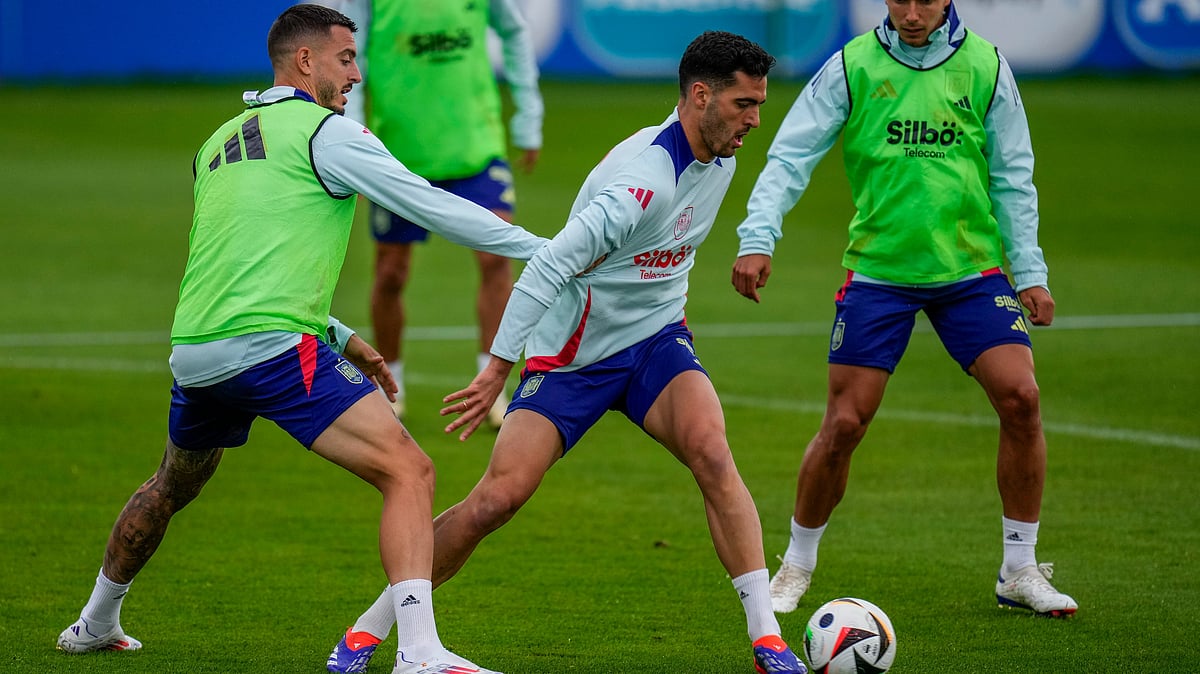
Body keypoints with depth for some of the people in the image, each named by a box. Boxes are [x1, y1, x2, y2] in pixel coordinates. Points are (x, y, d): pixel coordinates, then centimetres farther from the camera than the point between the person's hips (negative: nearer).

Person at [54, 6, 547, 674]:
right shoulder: (325, 131, -2)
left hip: (194, 353, 8)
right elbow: (431, 204, -4)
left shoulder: (218, 144, 22)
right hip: (273, 348, -8)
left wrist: (339, 337, 32)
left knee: (173, 485, 33)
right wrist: (542, 248, 3)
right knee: (409, 472, -11)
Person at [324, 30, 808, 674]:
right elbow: (548, 268, -31)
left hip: (655, 340, 6)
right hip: (571, 354, -6)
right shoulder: (644, 179, -28)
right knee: (496, 498, -11)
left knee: (711, 453, -22)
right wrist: (498, 370, -32)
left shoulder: (718, 157, -1)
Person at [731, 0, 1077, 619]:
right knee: (844, 424, -5)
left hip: (971, 267, 1)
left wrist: (1029, 273, 1)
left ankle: (1019, 573, 3)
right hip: (878, 270, -1)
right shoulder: (850, 68, -5)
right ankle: (796, 568, 18)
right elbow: (789, 158, -7)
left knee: (1020, 398, -13)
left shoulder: (985, 67, 0)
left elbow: (1012, 178, 6)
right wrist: (757, 239, -21)